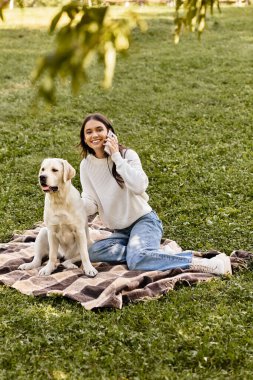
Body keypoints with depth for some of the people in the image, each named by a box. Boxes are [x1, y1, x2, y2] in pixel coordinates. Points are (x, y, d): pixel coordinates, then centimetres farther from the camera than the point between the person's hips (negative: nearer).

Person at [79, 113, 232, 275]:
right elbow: (90, 204, -1)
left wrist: (117, 156, -22)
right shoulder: (86, 165, 4)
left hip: (143, 220, -5)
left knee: (136, 260, -33)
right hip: (120, 231, 5)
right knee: (93, 252, -23)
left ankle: (206, 264, -28)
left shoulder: (127, 154, -9)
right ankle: (151, 252, -16)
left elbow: (139, 186, -26)